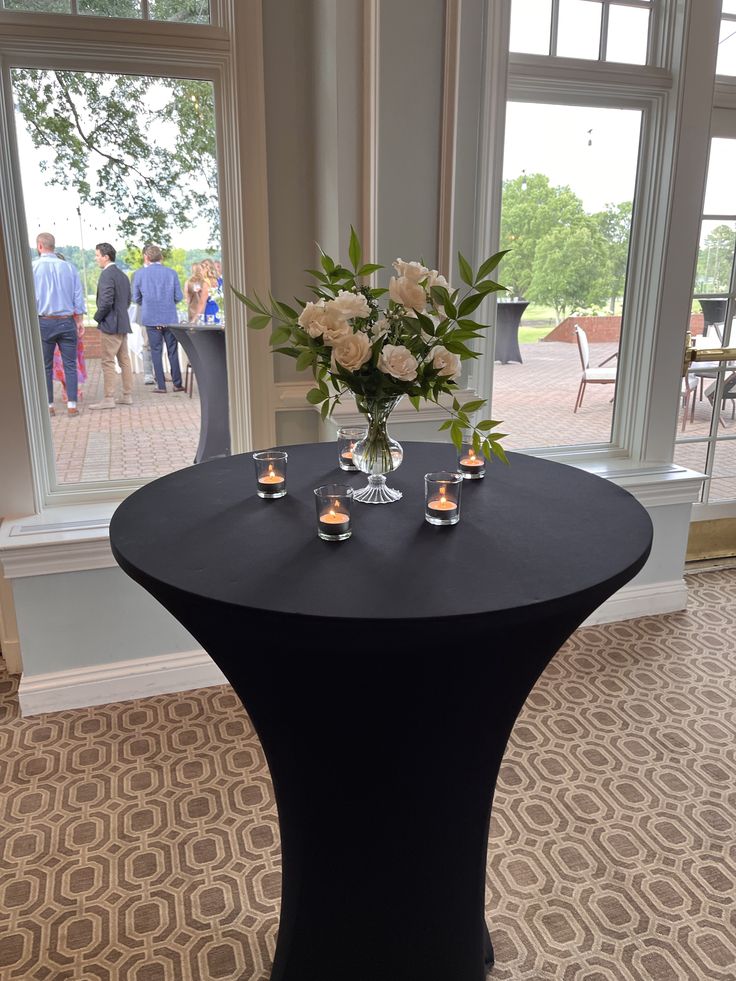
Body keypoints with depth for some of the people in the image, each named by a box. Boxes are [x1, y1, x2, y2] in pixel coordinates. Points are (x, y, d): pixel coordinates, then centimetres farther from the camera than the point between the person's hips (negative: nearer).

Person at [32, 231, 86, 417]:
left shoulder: (33, 267, -3)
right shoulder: (69, 267, 3)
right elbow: (78, 297, 4)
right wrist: (79, 320, 11)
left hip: (44, 322, -1)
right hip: (67, 321, 1)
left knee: (45, 367, 7)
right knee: (70, 365, 4)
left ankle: (48, 406, 8)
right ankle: (72, 405, -1)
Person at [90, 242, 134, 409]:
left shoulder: (106, 274, -14)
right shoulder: (122, 275, 14)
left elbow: (106, 302, -21)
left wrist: (97, 317, -7)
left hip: (110, 325, -9)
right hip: (123, 324, 9)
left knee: (108, 362, -5)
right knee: (124, 360, 12)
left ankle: (108, 399, -4)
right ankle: (127, 395, 17)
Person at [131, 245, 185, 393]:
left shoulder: (139, 274, -2)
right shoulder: (171, 273, -2)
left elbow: (136, 298, 4)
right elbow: (179, 297, 0)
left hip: (151, 318, 0)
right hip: (170, 318, 1)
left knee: (156, 351, 5)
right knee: (173, 351, 9)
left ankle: (161, 385, 4)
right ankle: (177, 384, 11)